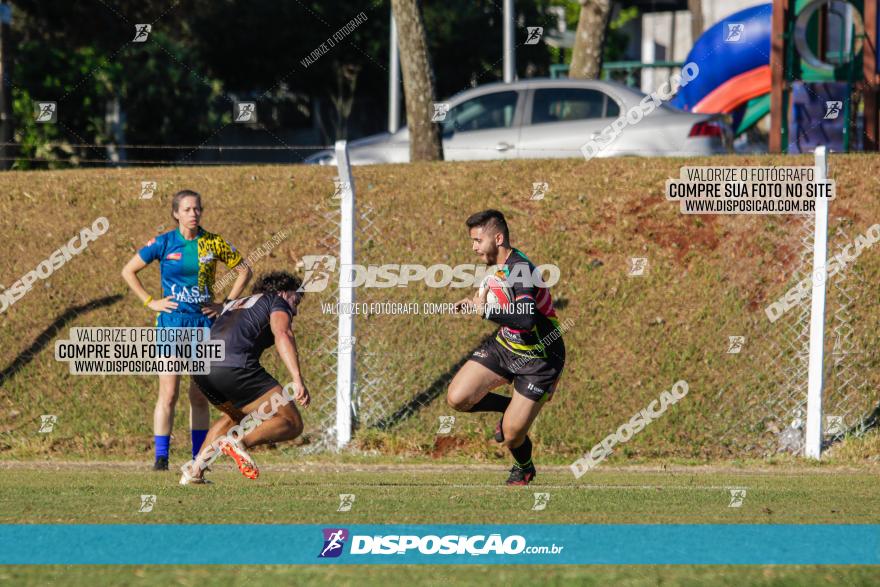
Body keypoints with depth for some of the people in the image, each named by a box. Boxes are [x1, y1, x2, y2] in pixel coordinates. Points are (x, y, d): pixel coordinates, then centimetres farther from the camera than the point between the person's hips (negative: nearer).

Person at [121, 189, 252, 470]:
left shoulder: (213, 243, 2)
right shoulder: (163, 243, -2)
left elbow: (244, 271, 13)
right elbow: (128, 271, 6)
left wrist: (226, 304, 5)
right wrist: (150, 302, -1)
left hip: (204, 322, 2)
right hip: (172, 324, -2)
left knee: (200, 395, 6)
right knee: (168, 394, -8)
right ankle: (161, 457, -6)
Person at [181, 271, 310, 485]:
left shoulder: (234, 305, 36)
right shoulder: (276, 301, 15)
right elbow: (282, 334, -5)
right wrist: (297, 379, -16)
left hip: (201, 370, 7)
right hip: (234, 367, -7)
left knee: (235, 415, 36)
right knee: (292, 424, 0)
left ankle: (195, 468, 20)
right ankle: (240, 442, -24)